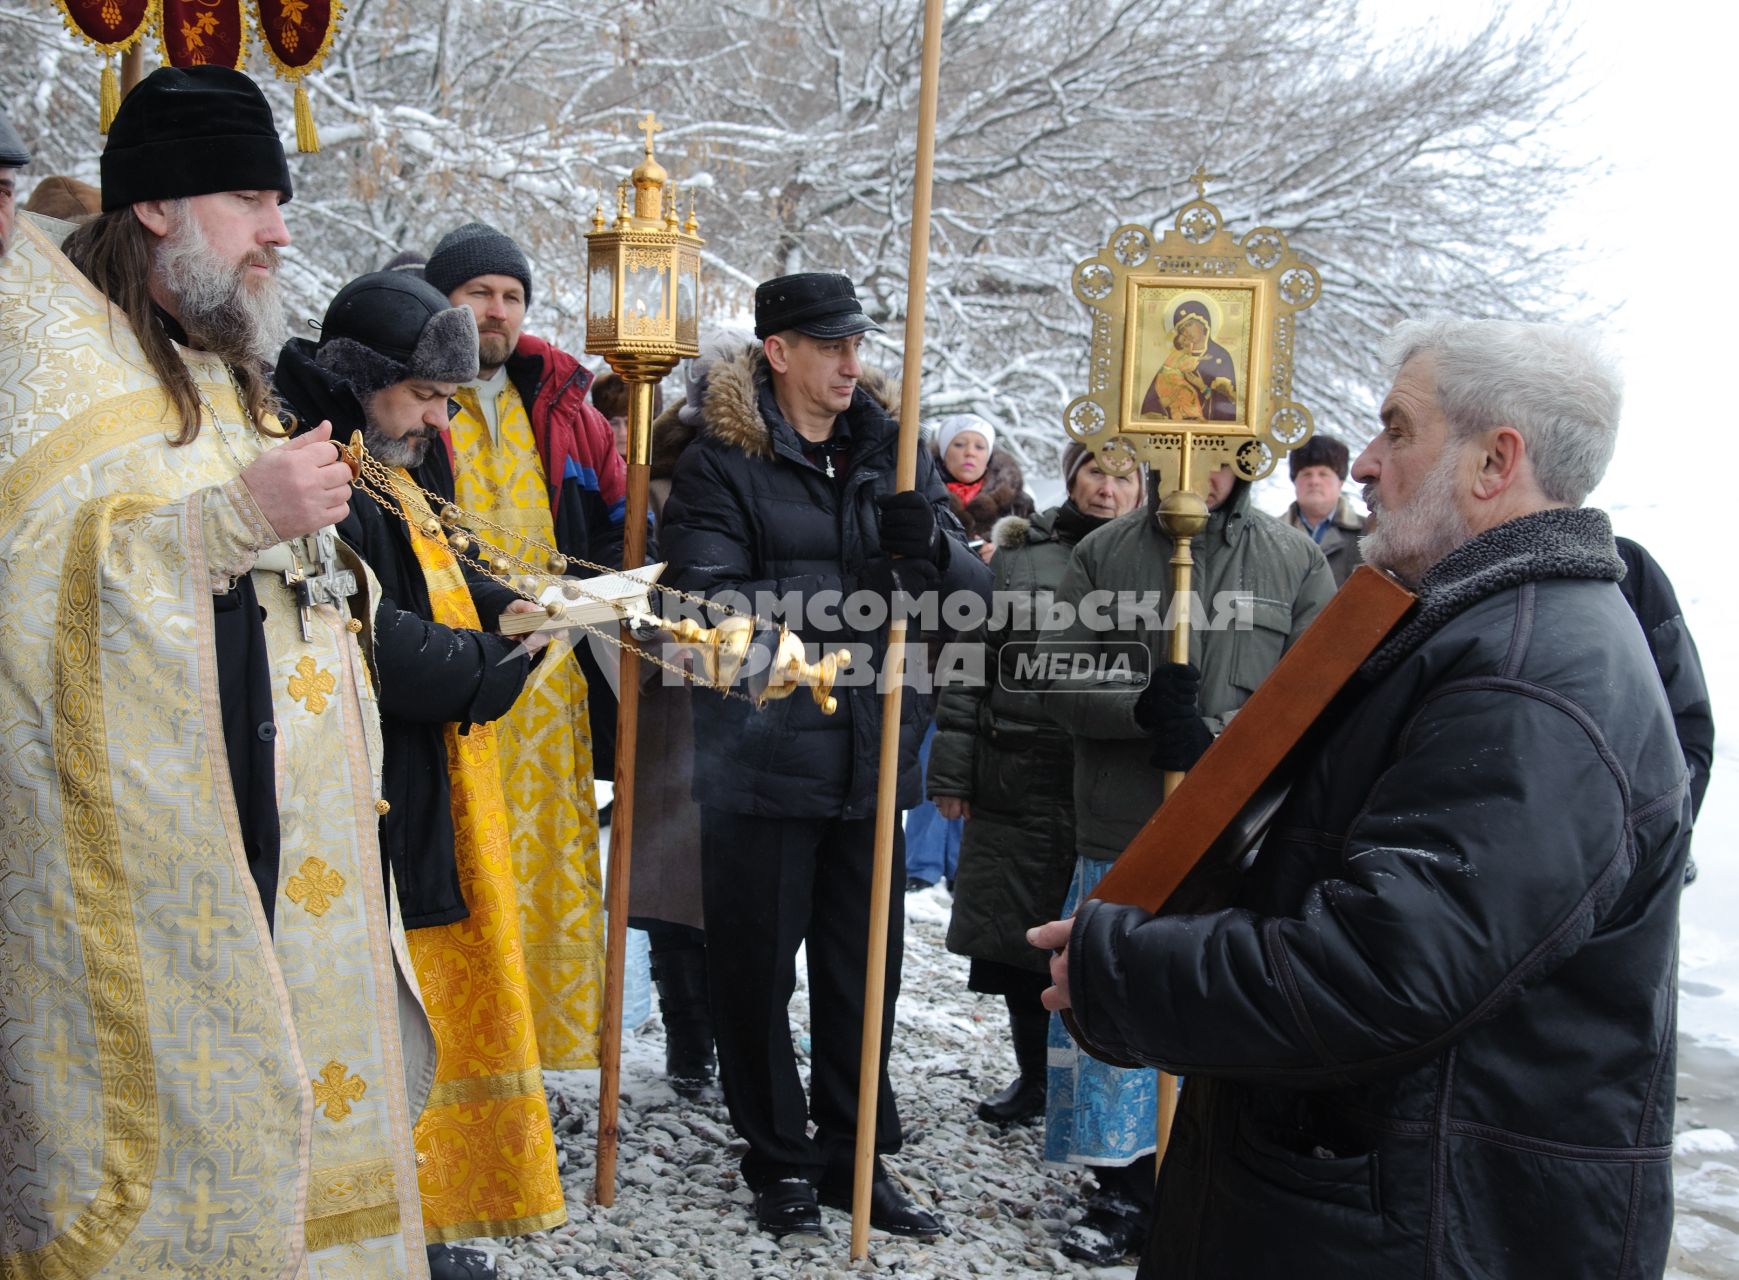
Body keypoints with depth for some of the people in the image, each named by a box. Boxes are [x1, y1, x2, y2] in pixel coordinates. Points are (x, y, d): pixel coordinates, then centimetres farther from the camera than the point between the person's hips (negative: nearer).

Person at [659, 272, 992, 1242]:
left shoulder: (894, 453, 10)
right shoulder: (722, 463, -3)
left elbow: (976, 589, 5)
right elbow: (708, 601, -16)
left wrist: (929, 544, -17)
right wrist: (835, 609, -26)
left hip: (875, 755, 4)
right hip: (764, 759, -4)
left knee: (865, 967, 12)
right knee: (757, 967, 7)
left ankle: (855, 1158, 28)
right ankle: (780, 1162, 25)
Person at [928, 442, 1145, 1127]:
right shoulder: (1016, 559, 7)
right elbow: (969, 668, 7)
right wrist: (951, 772, 2)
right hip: (1017, 785, 2)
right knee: (1015, 936, 10)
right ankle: (1033, 1076, 28)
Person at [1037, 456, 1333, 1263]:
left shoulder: (1296, 560, 4)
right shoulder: (1103, 555, 5)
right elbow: (1061, 684, 0)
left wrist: (1216, 739, -15)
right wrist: (1142, 708, -18)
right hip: (1121, 837, 1)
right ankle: (1126, 1192, 24)